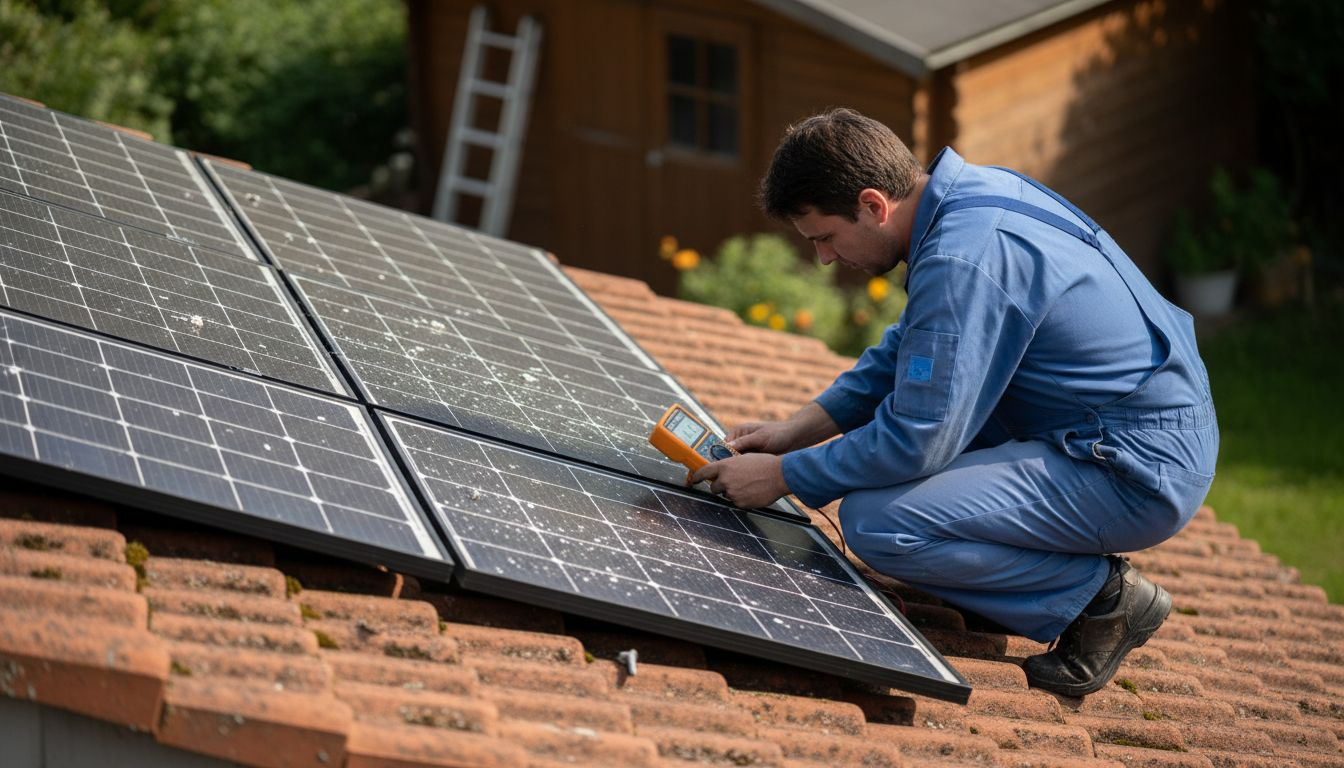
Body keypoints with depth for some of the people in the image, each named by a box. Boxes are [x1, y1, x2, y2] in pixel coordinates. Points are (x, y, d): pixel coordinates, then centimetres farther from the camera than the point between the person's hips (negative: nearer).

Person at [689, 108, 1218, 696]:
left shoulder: (963, 261, -24)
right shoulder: (974, 189, 6)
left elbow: (916, 442, -21)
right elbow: (908, 348, 21)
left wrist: (782, 476, -8)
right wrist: (798, 428, 13)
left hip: (1139, 475, -10)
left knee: (876, 522, -19)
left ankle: (1103, 595, -5)